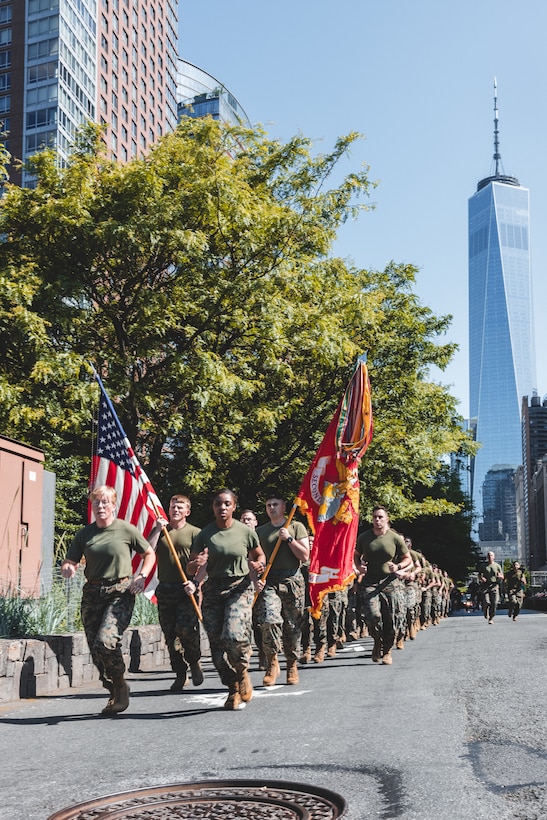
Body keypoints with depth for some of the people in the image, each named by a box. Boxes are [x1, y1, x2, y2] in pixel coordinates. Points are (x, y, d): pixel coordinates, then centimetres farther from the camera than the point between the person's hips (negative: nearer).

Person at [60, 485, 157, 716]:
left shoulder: (126, 530, -1)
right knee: (95, 650, 4)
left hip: (120, 593, -4)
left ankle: (120, 685, 2)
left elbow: (150, 554, 10)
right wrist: (68, 569, -15)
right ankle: (115, 694, 21)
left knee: (106, 641, -22)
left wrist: (142, 576, -5)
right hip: (92, 594, 4)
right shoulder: (84, 534, 7)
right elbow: (69, 562, 8)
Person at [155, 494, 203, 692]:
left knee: (186, 629, -14)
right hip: (165, 589, 4)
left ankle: (194, 662, 13)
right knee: (170, 633, 3)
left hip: (186, 589, -3)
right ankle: (180, 674, 13)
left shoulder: (194, 533, 3)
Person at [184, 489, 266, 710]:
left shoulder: (246, 532, 0)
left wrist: (259, 565, -7)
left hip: (240, 588, -3)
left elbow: (259, 555, 16)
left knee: (234, 635, -23)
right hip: (213, 591, 3)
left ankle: (242, 672, 8)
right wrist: (196, 565, -18)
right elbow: (190, 568, 5)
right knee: (216, 643, 1)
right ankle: (234, 689, 19)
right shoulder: (204, 534, 2)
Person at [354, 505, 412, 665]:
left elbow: (408, 559, 10)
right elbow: (356, 555, 19)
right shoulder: (364, 537, 4)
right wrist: (358, 567, -2)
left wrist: (397, 567, -10)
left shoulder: (395, 538, 1)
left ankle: (387, 651, 21)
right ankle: (377, 641, 12)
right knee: (373, 616, -18)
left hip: (390, 583, 0)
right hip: (369, 582, 0)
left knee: (390, 620, 1)